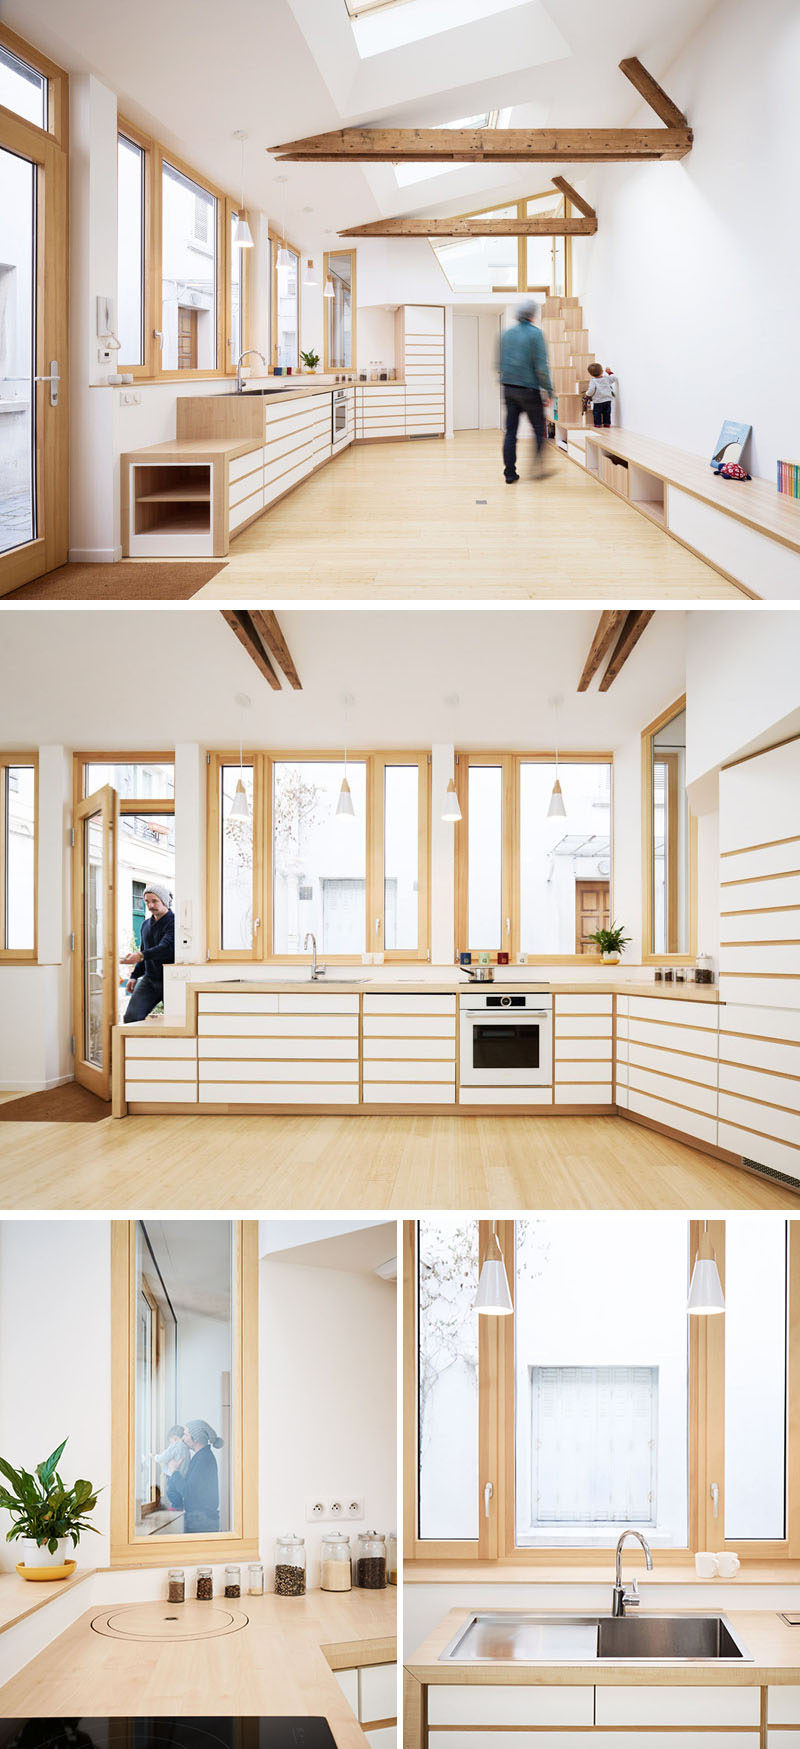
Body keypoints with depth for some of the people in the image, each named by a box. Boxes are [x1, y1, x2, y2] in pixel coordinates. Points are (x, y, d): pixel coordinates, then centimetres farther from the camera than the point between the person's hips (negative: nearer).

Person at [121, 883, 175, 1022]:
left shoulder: (173, 922, -9)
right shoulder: (146, 924, 16)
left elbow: (167, 948, -26)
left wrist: (141, 956, -38)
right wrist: (134, 976, 16)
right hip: (149, 980, 6)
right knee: (131, 1016, -10)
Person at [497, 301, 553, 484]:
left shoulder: (507, 334, 10)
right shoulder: (535, 333, -8)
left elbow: (500, 364, 15)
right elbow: (541, 366, -13)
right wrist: (549, 392, -8)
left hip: (509, 390, 5)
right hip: (529, 389, -5)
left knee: (510, 432, 6)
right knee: (539, 431, 6)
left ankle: (510, 474, 4)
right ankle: (539, 467, 1)